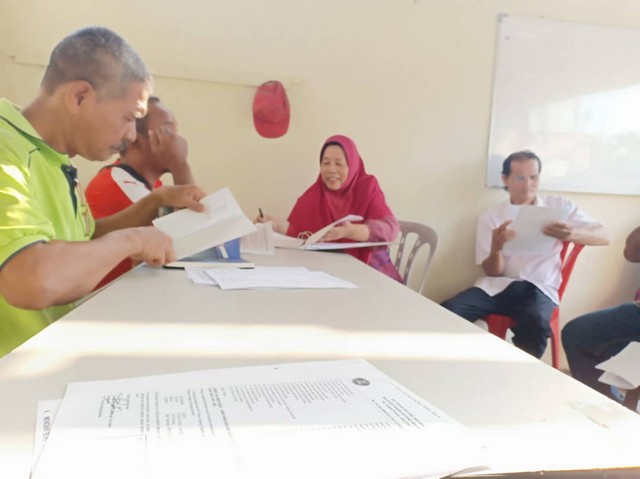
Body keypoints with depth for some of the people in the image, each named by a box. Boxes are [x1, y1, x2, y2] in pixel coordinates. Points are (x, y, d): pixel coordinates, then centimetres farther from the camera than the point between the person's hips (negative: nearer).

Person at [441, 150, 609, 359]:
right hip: (497, 285, 1)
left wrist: (573, 234, -25)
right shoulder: (490, 216, 7)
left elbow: (603, 236, -2)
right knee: (448, 311, -25)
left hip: (539, 288, -1)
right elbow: (492, 272, 3)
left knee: (535, 322, -36)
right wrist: (496, 247, -22)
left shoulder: (560, 206, 6)